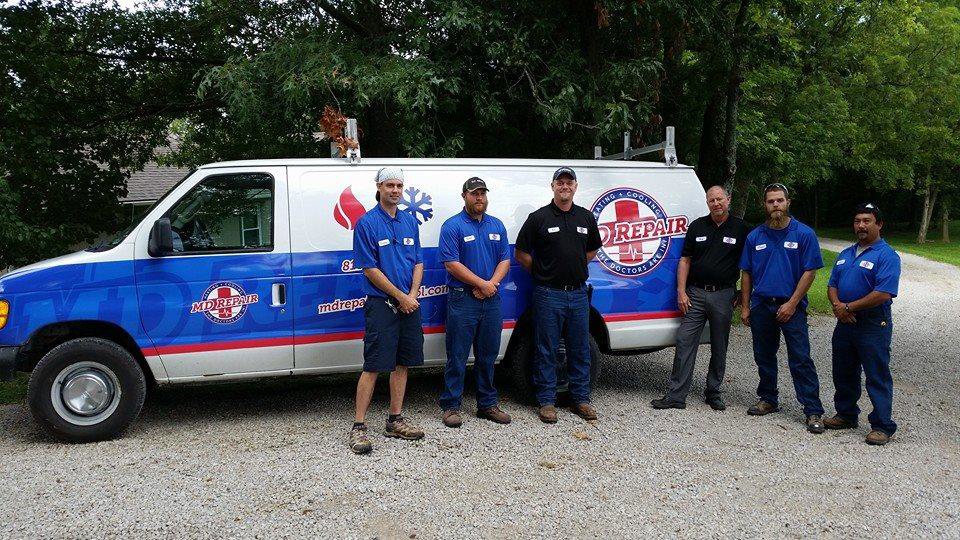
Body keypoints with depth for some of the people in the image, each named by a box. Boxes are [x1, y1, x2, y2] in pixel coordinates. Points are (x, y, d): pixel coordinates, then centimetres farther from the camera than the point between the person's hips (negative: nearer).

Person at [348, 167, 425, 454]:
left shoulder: (410, 221, 12)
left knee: (402, 363, 10)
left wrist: (413, 295, -3)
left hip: (409, 304, 6)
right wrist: (400, 297, -11)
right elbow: (370, 269, -10)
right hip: (382, 304, -6)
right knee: (373, 366, -7)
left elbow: (418, 262, 12)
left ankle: (395, 420, 21)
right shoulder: (367, 223, -6)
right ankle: (358, 427, -1)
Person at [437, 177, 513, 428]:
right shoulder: (452, 226, -5)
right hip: (463, 301, -5)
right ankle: (451, 406, 8)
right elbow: (452, 265, -13)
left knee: (488, 356, 12)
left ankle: (487, 404, 23)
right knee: (457, 356, -1)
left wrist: (492, 283, -8)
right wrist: (482, 284, -14)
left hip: (491, 300, 5)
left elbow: (505, 260, 10)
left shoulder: (497, 226, 13)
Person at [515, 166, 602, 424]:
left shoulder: (586, 218, 9)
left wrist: (575, 268, 13)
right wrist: (542, 273, 3)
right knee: (546, 351, 2)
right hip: (548, 294, -4)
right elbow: (521, 254, 2)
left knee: (580, 349, 10)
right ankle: (547, 401, 11)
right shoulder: (539, 218, -3)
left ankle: (581, 399, 20)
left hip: (578, 293, 4)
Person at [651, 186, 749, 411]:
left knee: (719, 348, 9)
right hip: (695, 294, 1)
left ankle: (713, 393, 22)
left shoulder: (740, 228, 2)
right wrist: (681, 291, -2)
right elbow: (685, 260, 7)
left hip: (723, 295, -1)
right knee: (684, 342, -5)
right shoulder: (697, 226, 7)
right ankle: (676, 396, -2)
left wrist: (743, 295, -1)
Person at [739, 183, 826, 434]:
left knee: (800, 359, -6)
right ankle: (768, 400, 27)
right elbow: (746, 273, 11)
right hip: (761, 306, 4)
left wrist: (792, 304, -12)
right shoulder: (755, 236, 7)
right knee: (764, 357, 13)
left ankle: (814, 411, -2)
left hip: (790, 307, -4)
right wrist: (745, 307, 6)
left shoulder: (804, 234, -3)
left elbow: (810, 271, -5)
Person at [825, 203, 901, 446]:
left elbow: (883, 294, -20)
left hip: (873, 325, -8)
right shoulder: (845, 254, 14)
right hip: (845, 323, 8)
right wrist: (837, 305, -8)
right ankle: (846, 414, 31)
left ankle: (882, 426, 7)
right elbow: (832, 286, 13)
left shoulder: (887, 256, -11)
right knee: (843, 373, 16)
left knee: (878, 377, -1)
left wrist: (849, 307, -16)